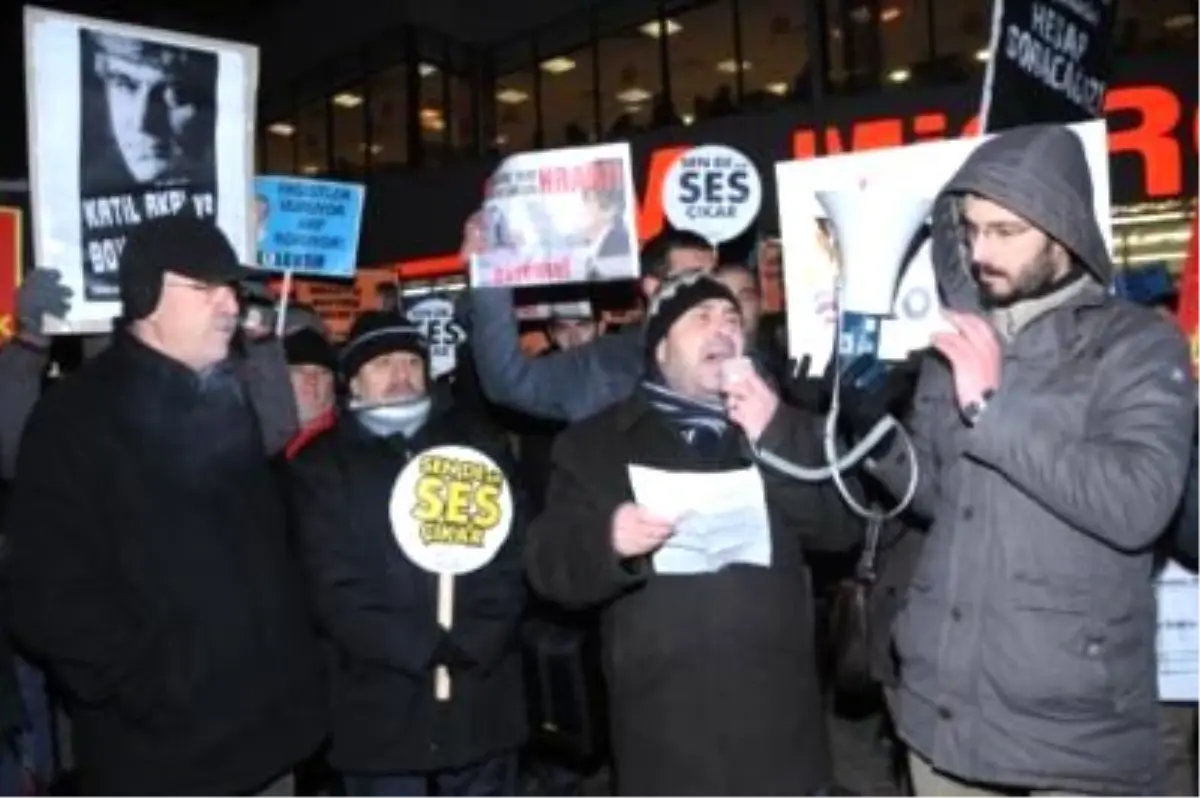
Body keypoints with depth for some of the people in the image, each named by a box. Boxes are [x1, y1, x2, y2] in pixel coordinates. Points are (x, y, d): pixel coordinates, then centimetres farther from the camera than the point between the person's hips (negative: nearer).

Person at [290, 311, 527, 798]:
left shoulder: (479, 444, 6)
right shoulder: (323, 464, 0)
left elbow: (511, 558, 2)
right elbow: (335, 588, -7)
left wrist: (472, 643, -11)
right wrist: (429, 649, -13)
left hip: (481, 698, 2)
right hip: (381, 707, -1)